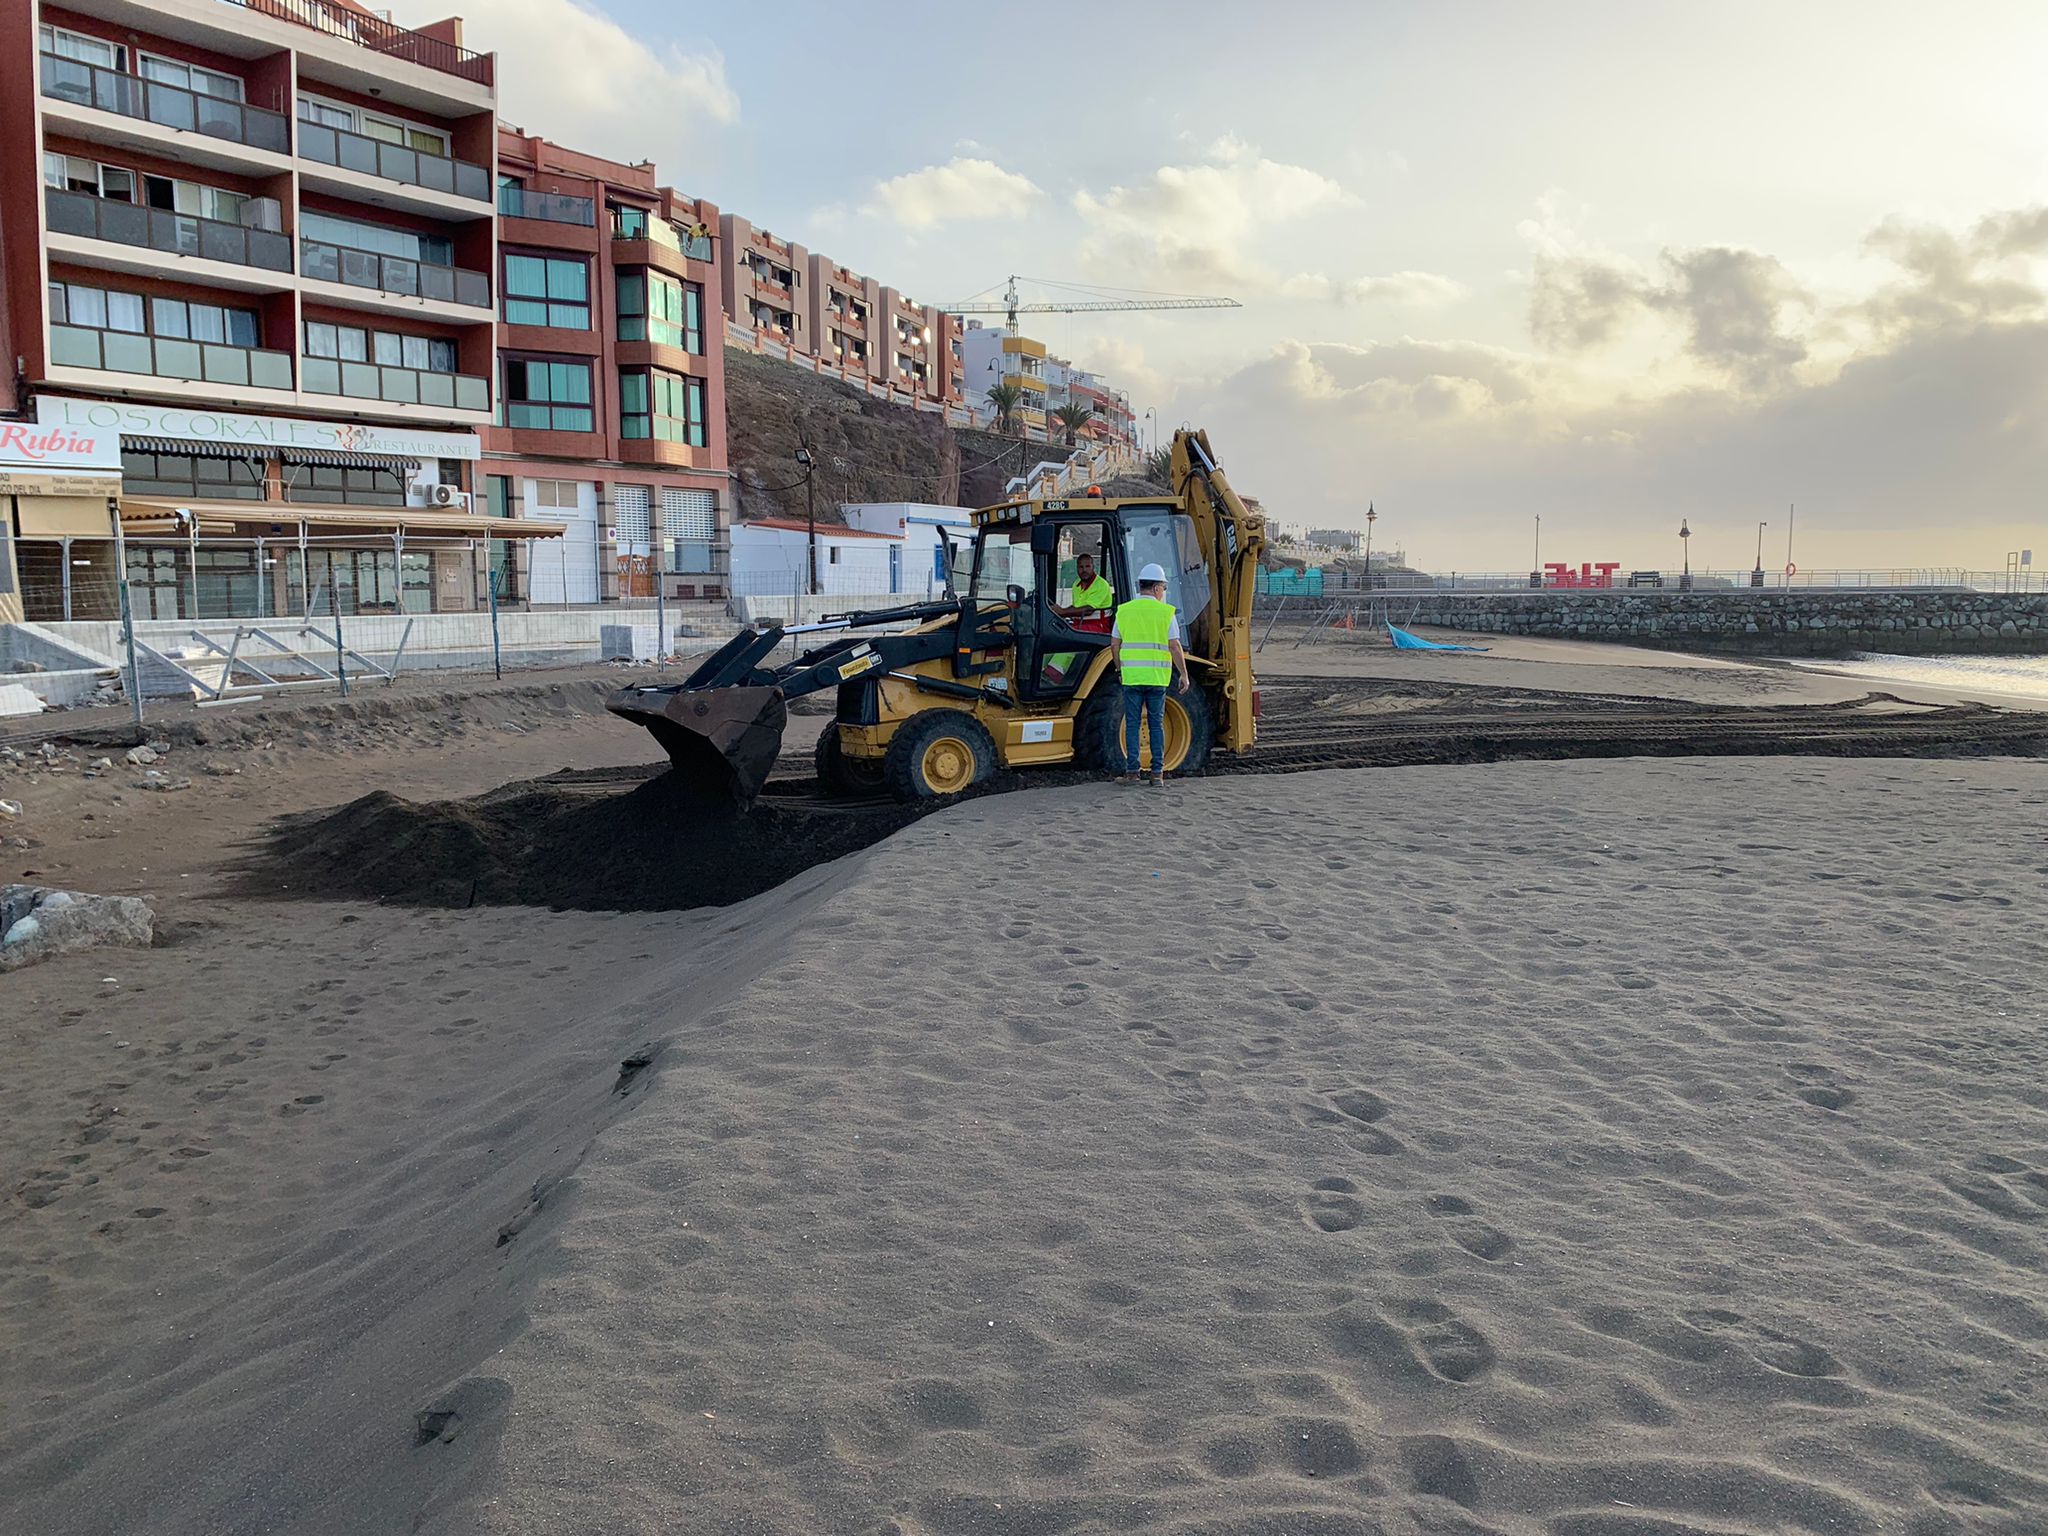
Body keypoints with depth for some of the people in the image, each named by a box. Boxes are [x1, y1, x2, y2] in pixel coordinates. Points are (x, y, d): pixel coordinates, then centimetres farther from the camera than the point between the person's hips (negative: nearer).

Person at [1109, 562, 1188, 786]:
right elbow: (1175, 647, -6)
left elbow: (1114, 645, 6)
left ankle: (1132, 772, 2)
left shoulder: (1124, 611, 5)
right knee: (1157, 724, 7)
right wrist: (1184, 675, -1)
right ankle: (1158, 772, 7)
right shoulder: (1166, 612, -2)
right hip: (1157, 677, -1)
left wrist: (1121, 668, 20)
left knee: (1132, 724, 5)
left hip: (1131, 676, 1)